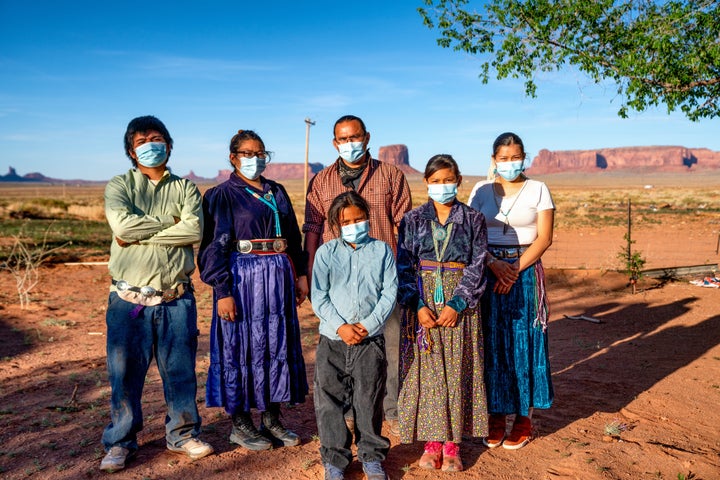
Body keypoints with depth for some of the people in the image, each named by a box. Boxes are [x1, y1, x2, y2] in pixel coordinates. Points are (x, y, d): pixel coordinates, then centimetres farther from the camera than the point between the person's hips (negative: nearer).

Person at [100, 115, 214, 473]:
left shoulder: (185, 188, 7)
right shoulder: (119, 186, 5)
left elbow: (194, 230, -12)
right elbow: (122, 225, -16)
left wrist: (141, 234, -12)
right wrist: (170, 224, -9)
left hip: (176, 299, 1)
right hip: (129, 300, -1)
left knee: (180, 369, 10)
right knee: (125, 373, 8)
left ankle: (182, 434, 28)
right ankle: (120, 442, 26)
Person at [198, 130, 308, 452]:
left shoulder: (277, 192, 14)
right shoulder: (222, 195, -2)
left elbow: (293, 236, 17)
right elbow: (214, 247, -8)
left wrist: (301, 274, 10)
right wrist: (222, 291, -14)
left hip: (279, 277, 6)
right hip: (242, 278, -5)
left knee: (278, 345, 9)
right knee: (242, 347, 2)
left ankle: (271, 419, 23)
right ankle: (240, 424, 17)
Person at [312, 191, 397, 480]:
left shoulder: (382, 250, 4)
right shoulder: (326, 253, 3)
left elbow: (390, 292, 0)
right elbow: (319, 297, -1)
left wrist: (369, 324, -11)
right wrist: (340, 326, -13)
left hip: (371, 340, 0)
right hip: (332, 340, 1)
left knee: (369, 401, 7)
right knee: (329, 401, 5)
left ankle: (371, 456, 27)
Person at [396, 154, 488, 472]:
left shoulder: (473, 219, 3)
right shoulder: (413, 219, 4)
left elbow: (477, 266, -2)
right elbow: (404, 266, -1)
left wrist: (456, 304, -13)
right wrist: (418, 305, -13)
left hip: (459, 304, 0)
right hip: (422, 301, 1)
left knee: (457, 371, 3)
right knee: (425, 371, 3)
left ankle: (452, 445, 16)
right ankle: (431, 443, 16)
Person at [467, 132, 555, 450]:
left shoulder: (538, 190, 3)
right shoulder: (481, 191, 7)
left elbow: (544, 237, -4)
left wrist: (516, 269, -14)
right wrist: (494, 264, -14)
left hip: (525, 271, -1)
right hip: (488, 272, 2)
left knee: (524, 343, 1)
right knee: (492, 343, 3)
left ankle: (524, 418, 14)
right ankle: (496, 415, 15)